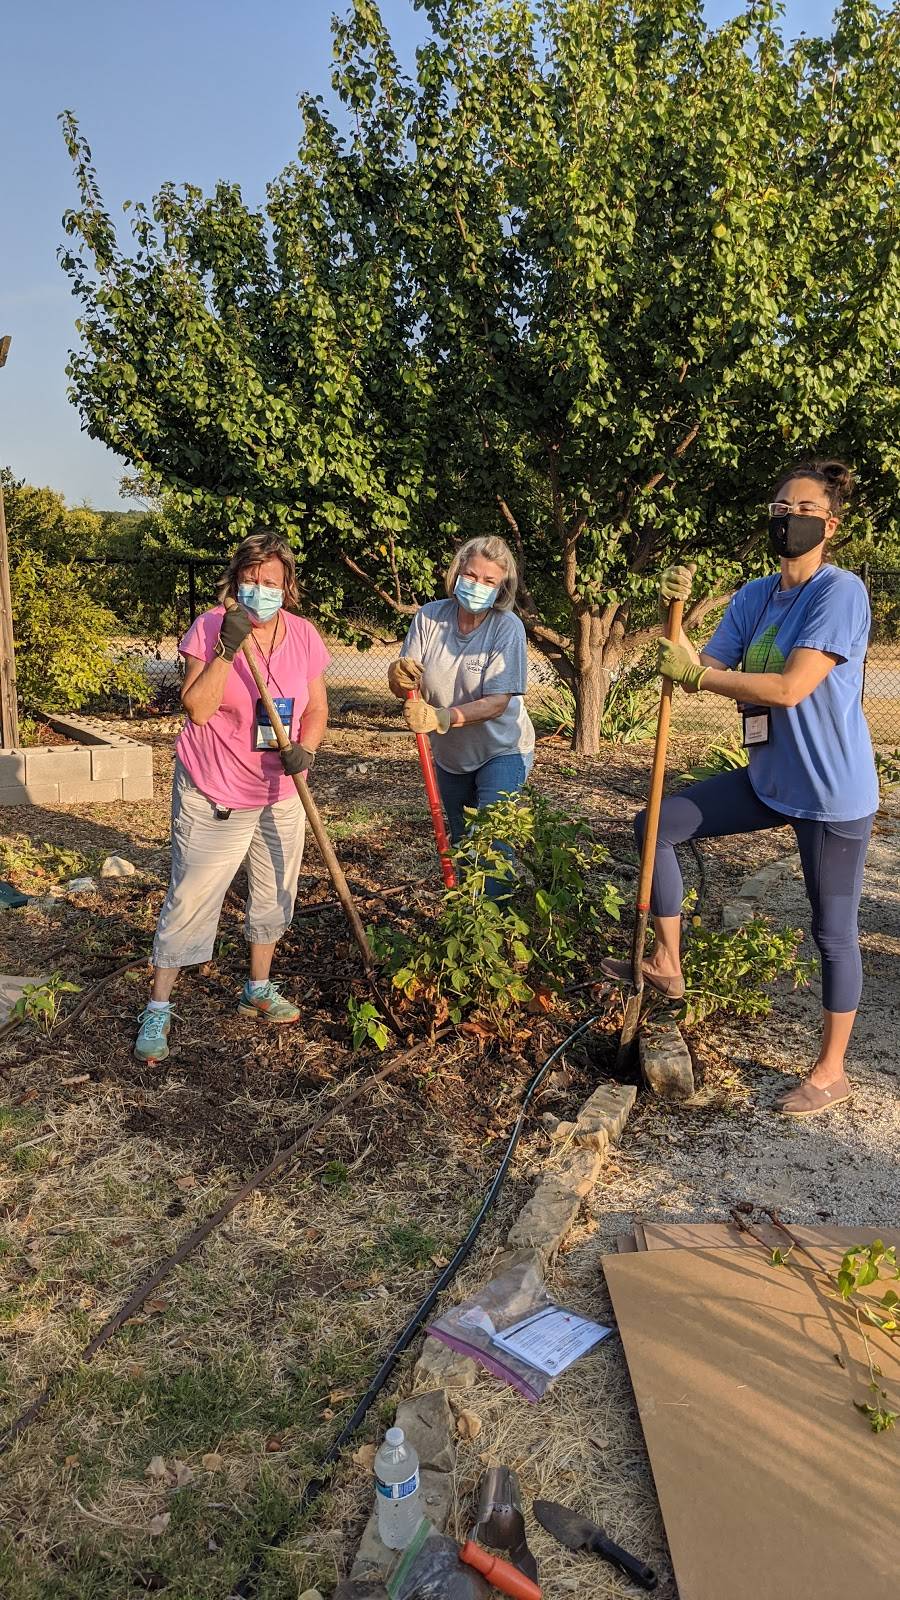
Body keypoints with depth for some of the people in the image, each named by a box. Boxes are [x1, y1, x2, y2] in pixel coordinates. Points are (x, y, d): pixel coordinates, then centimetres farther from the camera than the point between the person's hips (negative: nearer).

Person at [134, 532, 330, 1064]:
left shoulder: (303, 635, -3)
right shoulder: (210, 628, -13)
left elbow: (317, 709, 2)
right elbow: (197, 709, -20)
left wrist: (305, 748, -18)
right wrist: (226, 649, -29)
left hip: (280, 792, 5)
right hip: (214, 793, -4)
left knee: (275, 894, 16)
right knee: (190, 900, -2)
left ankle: (259, 990, 36)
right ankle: (159, 1009, 12)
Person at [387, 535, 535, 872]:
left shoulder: (507, 627, -21)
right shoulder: (430, 617, -11)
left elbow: (497, 701, -26)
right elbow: (404, 690, -10)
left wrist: (442, 717, -40)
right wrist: (399, 677, -35)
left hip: (501, 752, -4)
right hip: (450, 755, 5)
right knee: (461, 844, 21)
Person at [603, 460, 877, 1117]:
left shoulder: (840, 591, -18)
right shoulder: (754, 598, 5)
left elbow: (790, 688, -26)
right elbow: (704, 672, 2)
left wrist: (697, 674, -19)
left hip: (833, 793, -7)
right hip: (769, 779, 8)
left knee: (833, 929, 5)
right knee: (658, 824, 5)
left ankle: (831, 1072, 23)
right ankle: (667, 964, 19)